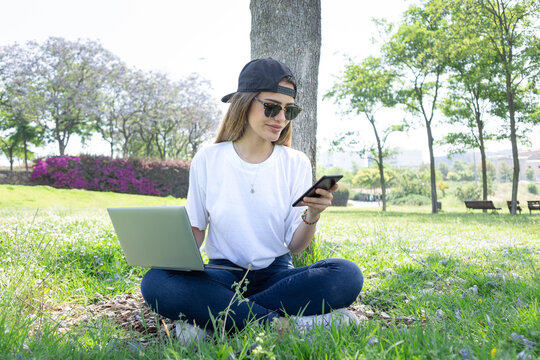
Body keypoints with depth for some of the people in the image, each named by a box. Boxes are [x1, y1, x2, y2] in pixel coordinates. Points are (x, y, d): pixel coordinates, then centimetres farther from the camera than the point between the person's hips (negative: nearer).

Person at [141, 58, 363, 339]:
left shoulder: (296, 164, 2)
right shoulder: (208, 160, 1)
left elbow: (295, 246, 0)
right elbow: (195, 229, 7)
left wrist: (311, 217, -21)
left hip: (276, 273, 1)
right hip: (223, 273, -1)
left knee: (347, 275, -29)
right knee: (155, 282, -31)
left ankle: (216, 316, -25)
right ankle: (283, 323, -28)